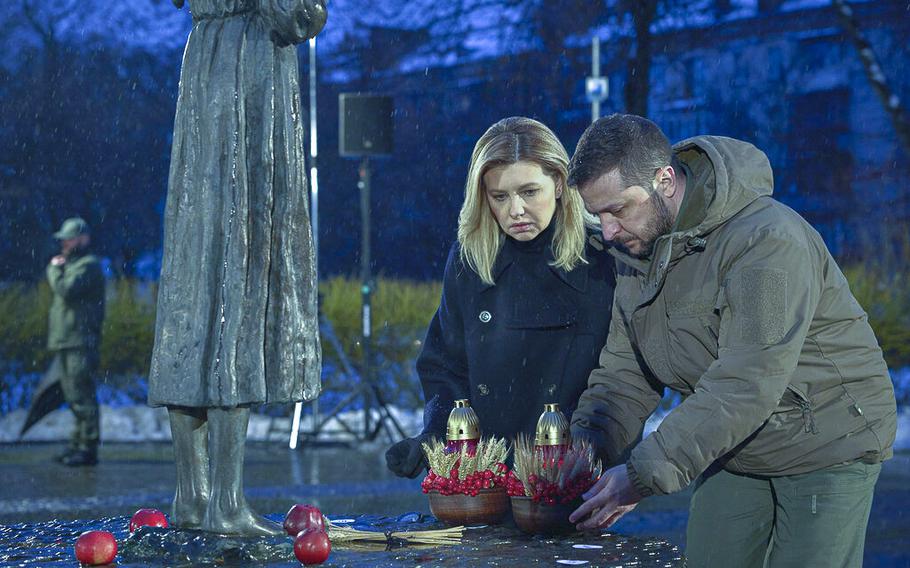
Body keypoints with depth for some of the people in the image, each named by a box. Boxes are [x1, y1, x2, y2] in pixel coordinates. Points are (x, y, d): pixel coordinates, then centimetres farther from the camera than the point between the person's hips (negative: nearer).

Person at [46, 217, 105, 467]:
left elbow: (66, 290, -19)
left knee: (82, 395, -11)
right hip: (64, 342, 10)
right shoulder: (71, 265, 24)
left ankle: (88, 448, -12)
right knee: (74, 397, 12)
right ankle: (79, 444, 16)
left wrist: (54, 269, -6)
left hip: (80, 342, -10)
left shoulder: (88, 265, -8)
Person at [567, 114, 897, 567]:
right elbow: (624, 371, 3)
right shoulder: (635, 247, 0)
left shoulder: (767, 241, -28)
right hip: (731, 450, 7)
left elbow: (746, 386, -33)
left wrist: (646, 474, -35)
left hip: (827, 448, -7)